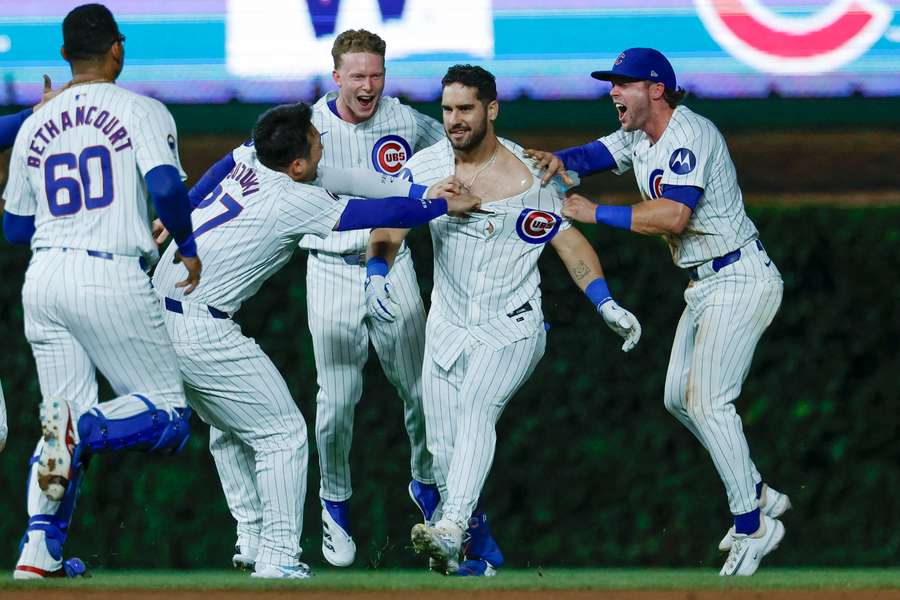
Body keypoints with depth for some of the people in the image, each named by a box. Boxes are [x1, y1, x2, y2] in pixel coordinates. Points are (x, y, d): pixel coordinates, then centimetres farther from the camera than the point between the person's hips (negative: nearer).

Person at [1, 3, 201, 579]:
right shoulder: (140, 111, 0)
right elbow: (166, 186, -16)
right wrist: (187, 245, 1)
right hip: (111, 278, -5)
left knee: (68, 414, 14)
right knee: (167, 414, 2)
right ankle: (84, 427, -28)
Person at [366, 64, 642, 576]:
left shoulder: (528, 177, -10)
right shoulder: (426, 165, 0)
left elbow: (569, 243, -5)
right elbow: (389, 227, -3)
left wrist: (607, 304, -15)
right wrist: (377, 274, -24)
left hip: (512, 329, -5)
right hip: (446, 328, 5)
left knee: (476, 411, -29)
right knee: (444, 447, 2)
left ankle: (452, 529, -45)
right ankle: (476, 554, 18)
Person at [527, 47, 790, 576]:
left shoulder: (688, 136, -23)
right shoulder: (641, 137, 8)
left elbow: (672, 216, -33)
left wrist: (597, 214, -27)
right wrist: (561, 161, -17)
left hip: (740, 281, -11)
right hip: (706, 286, 11)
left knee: (708, 399, -15)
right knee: (680, 399, 13)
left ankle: (752, 527, -9)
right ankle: (759, 497, 24)